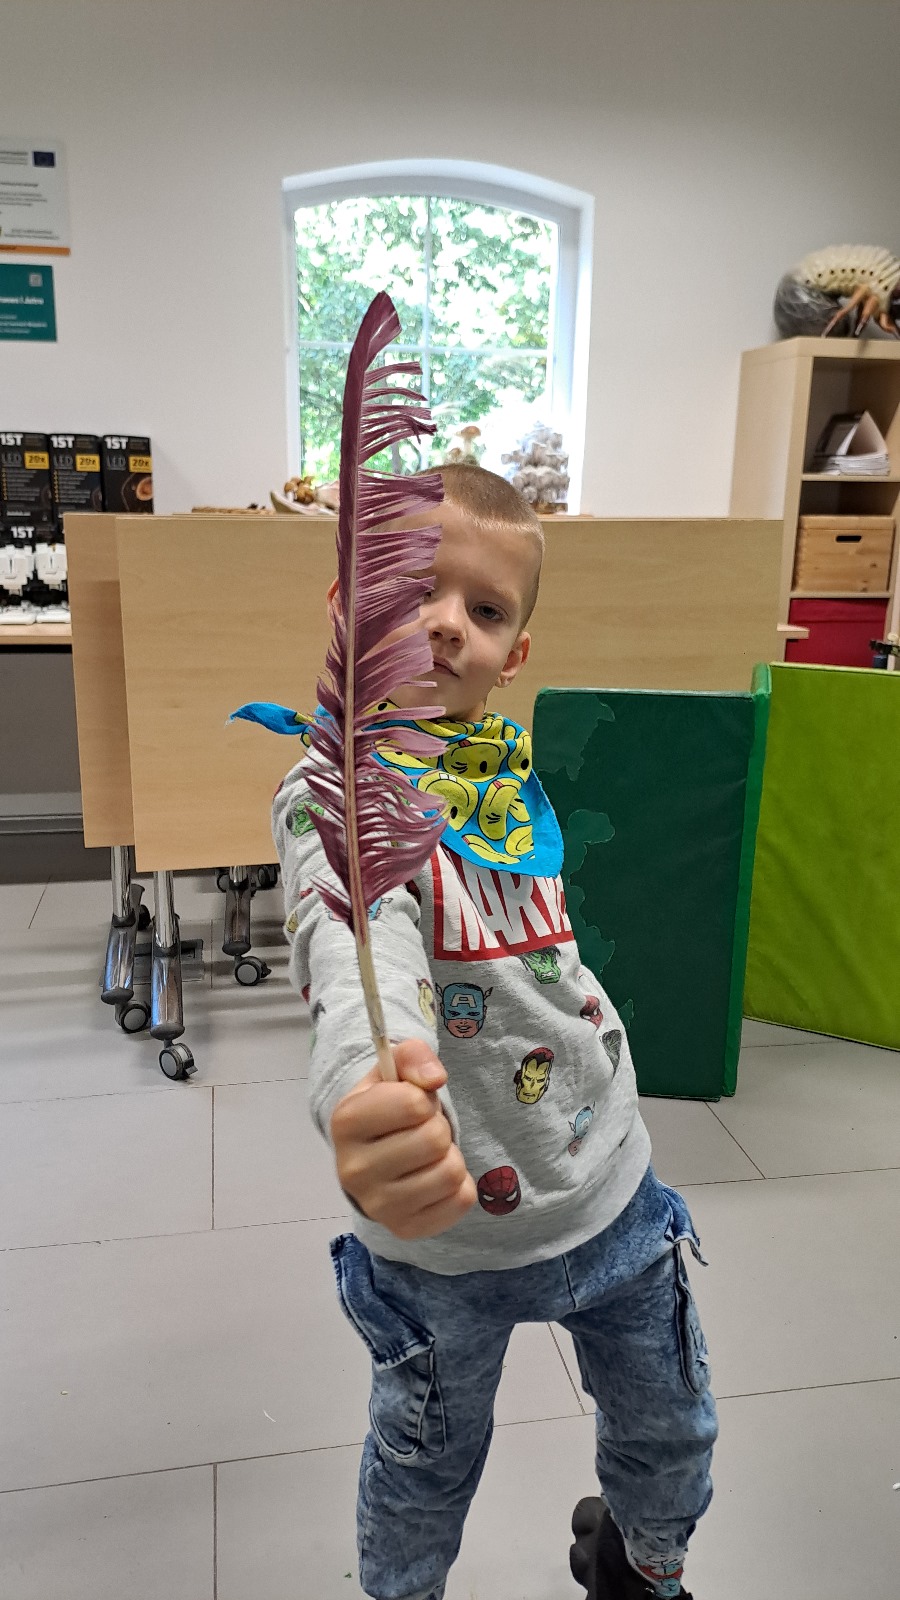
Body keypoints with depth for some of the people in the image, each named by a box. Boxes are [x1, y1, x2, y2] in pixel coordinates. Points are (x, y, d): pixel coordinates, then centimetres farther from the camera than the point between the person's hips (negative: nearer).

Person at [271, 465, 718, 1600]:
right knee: (426, 1473, 18)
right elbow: (364, 964, -44)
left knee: (671, 1435, 25)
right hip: (448, 1228, -5)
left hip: (613, 1188, 6)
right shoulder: (334, 799, -22)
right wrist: (368, 1105, -64)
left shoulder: (507, 772, -2)